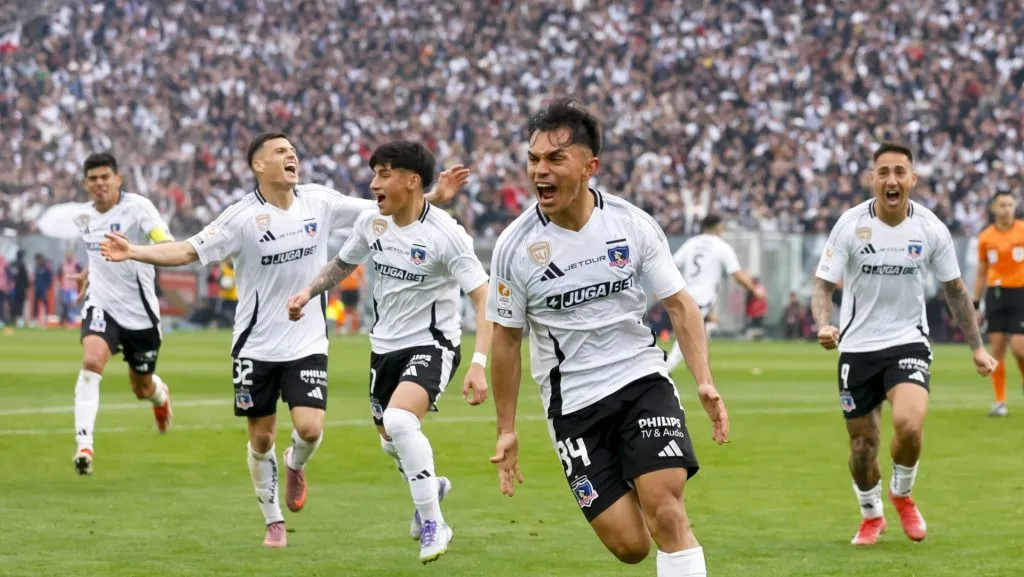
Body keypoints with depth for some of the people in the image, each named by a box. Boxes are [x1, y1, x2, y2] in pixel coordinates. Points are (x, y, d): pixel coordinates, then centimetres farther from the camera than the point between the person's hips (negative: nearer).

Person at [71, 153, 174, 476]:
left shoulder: (138, 207, -15)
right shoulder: (83, 217, 3)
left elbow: (170, 248, -30)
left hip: (140, 310, -2)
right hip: (102, 304, 2)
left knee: (142, 389, 14)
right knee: (92, 361, -28)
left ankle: (160, 395, 55)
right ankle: (84, 446, -33)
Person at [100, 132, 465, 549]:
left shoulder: (320, 202, -3)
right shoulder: (243, 217, -11)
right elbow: (187, 251, -12)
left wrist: (437, 196, -2)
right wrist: (132, 252, -24)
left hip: (307, 343, 1)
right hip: (256, 346, -1)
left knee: (310, 428, -14)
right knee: (261, 437, 5)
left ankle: (295, 466, 22)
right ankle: (274, 522, 23)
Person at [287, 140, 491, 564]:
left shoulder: (444, 234, -22)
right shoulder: (371, 222, -3)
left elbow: (484, 299, -22)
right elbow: (344, 264, 19)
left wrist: (479, 364, -31)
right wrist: (309, 292, 2)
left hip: (431, 343, -7)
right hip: (386, 344, 7)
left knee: (399, 421, -30)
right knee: (391, 442, 16)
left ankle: (433, 524, -17)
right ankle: (430, 486, 51)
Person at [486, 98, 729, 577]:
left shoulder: (633, 225, -5)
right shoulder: (515, 245, -7)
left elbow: (679, 305, 3)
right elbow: (506, 340, 4)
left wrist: (704, 381, -10)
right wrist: (506, 430, 5)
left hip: (642, 380, 0)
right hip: (573, 403, 0)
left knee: (665, 513, -18)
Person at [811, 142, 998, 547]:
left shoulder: (930, 229, -6)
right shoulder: (850, 225, -10)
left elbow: (955, 290, 6)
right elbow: (823, 284, -8)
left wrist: (977, 347, 7)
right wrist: (824, 325, -29)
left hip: (908, 342, 0)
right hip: (857, 347, 0)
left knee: (909, 424, -25)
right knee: (862, 446, 5)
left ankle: (902, 494, 7)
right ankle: (871, 516, 34)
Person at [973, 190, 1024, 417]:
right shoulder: (985, 237, 6)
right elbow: (981, 273, 14)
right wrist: (975, 305, 11)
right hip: (996, 294, 2)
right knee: (997, 346, -2)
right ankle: (1000, 402, 4)